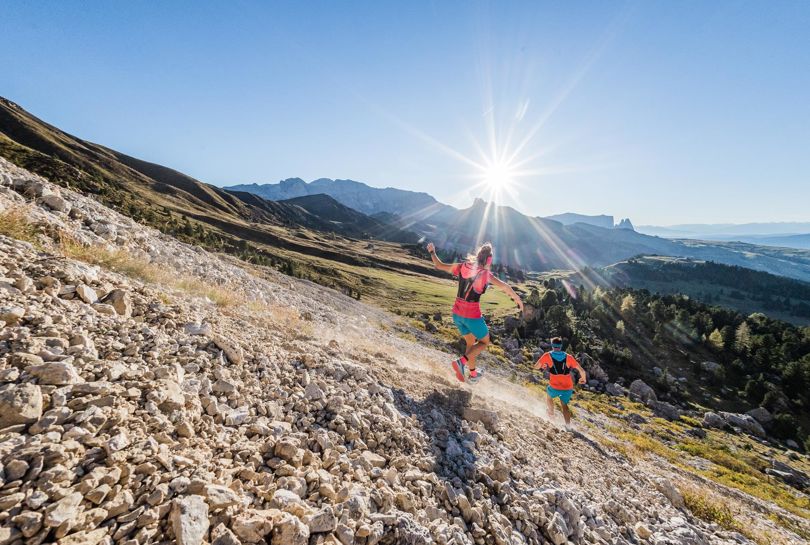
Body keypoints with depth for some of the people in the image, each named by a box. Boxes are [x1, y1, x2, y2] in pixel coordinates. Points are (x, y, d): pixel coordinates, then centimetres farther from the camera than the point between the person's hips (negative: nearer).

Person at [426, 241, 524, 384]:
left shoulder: (462, 267, -1)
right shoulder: (486, 274, -14)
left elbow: (438, 265, 6)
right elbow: (505, 287, -27)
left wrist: (432, 252, 21)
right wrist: (518, 299, -13)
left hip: (457, 313, 6)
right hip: (472, 315, -5)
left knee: (470, 343, 25)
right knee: (484, 342, 17)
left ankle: (472, 374, 35)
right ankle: (461, 361, -4)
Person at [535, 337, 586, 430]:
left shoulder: (547, 356, -6)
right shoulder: (568, 357, 0)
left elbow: (536, 367, 0)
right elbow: (582, 370, 1)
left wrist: (542, 365, 22)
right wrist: (583, 378, 21)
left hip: (555, 387, -2)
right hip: (568, 388, 2)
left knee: (549, 396, 33)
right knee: (564, 405, 28)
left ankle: (551, 413, 48)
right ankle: (568, 426, 24)